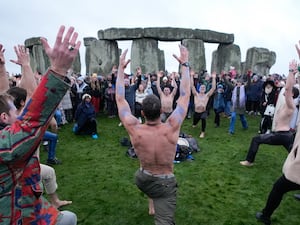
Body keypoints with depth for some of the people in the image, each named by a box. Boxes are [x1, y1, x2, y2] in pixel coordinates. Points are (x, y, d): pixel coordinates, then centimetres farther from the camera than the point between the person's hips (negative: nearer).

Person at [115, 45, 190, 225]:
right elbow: (185, 95, -16)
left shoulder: (134, 129, -23)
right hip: (165, 183, -3)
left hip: (142, 180, 4)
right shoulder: (171, 128, -25)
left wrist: (121, 68, -7)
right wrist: (185, 64, -10)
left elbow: (120, 99, -13)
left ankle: (152, 204, 50)